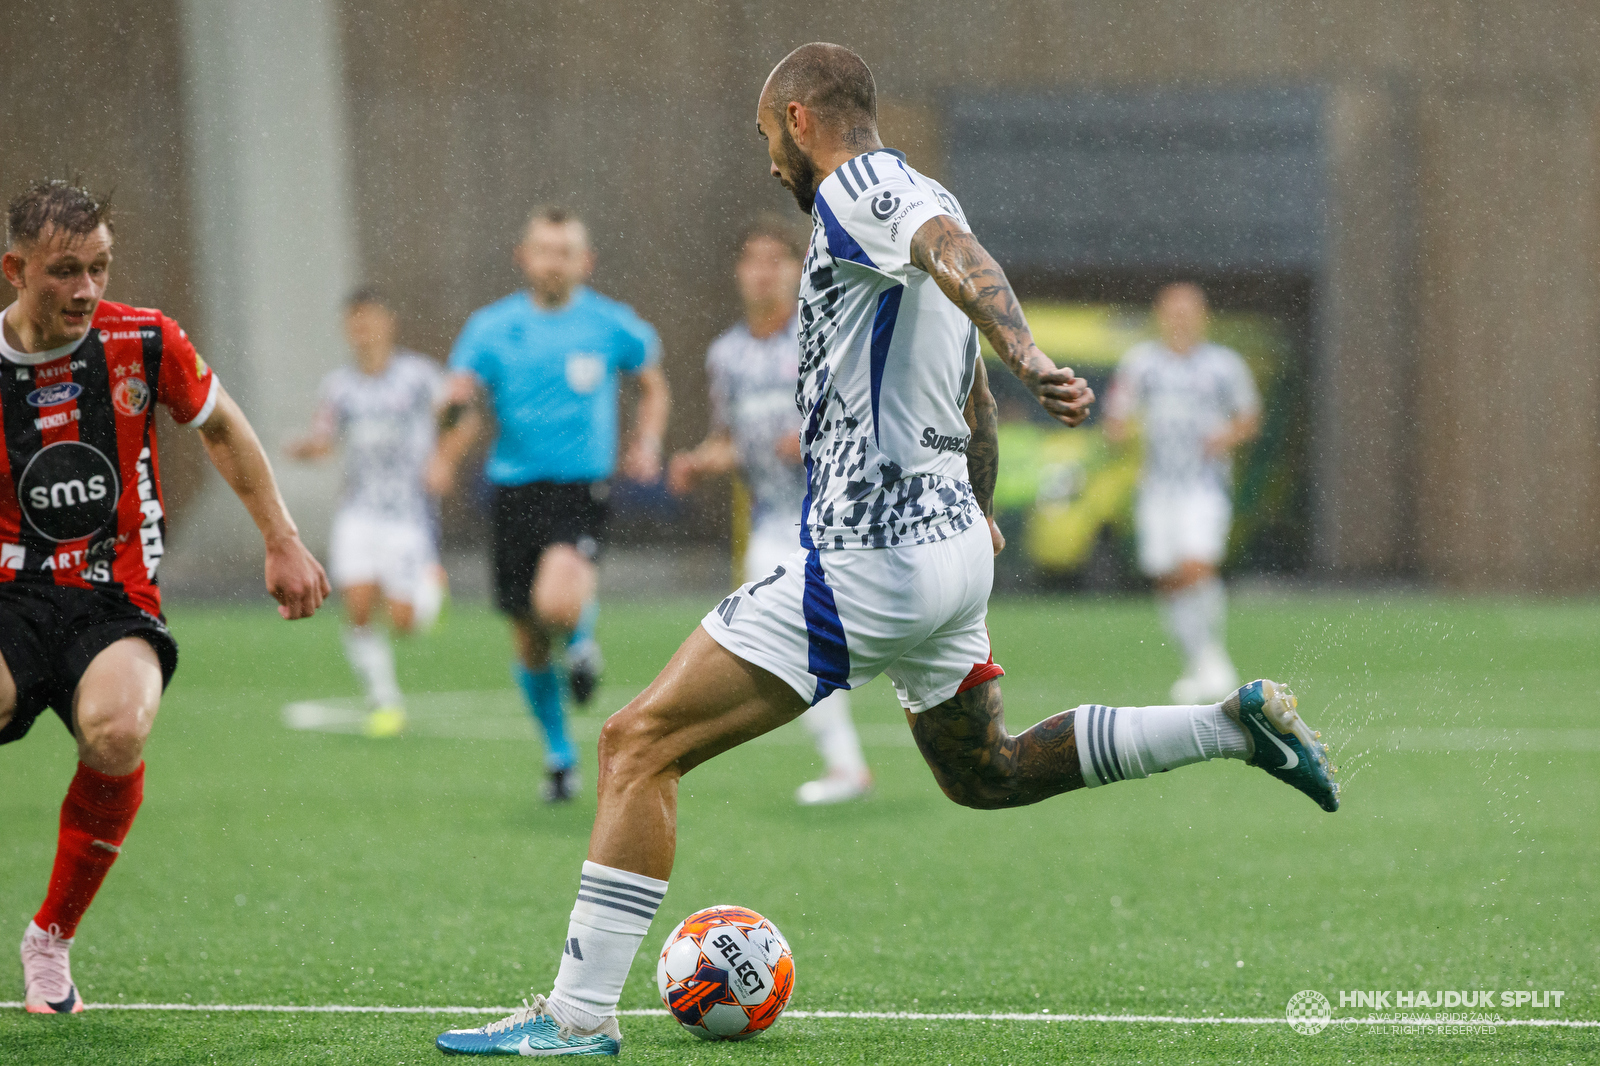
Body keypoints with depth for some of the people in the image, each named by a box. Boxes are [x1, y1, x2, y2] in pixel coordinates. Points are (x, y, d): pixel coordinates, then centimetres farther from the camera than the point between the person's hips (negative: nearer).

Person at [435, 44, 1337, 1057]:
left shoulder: (857, 188, -11)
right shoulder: (922, 200, 17)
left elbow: (954, 253, -33)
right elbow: (974, 400, 29)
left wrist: (1027, 354, -51)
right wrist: (978, 511, 43)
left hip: (869, 558, -10)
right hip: (951, 541, 10)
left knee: (639, 743, -8)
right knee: (985, 773, 28)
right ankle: (1237, 724, 19)